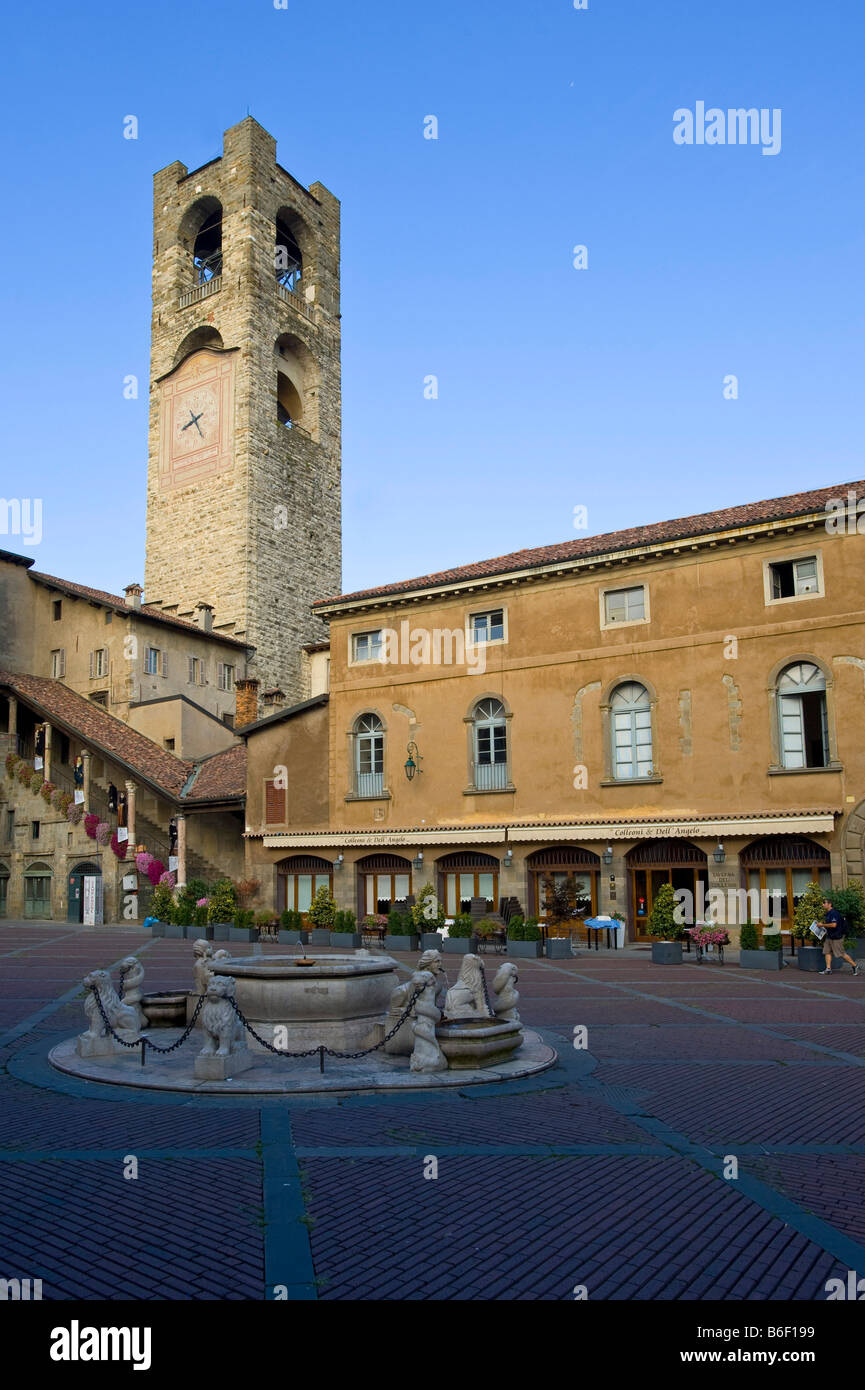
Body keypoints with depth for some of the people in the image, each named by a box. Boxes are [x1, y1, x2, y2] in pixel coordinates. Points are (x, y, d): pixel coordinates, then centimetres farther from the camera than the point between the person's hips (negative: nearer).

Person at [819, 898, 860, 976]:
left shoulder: (834, 913, -19)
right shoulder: (827, 914, 13)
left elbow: (834, 925, -29)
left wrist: (822, 925, -21)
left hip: (837, 937, -10)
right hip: (829, 936, 10)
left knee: (842, 954, -3)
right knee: (827, 952, 4)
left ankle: (855, 966, 11)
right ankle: (828, 969, 4)